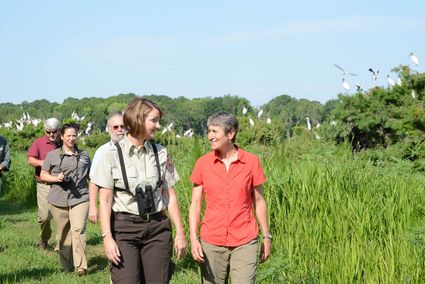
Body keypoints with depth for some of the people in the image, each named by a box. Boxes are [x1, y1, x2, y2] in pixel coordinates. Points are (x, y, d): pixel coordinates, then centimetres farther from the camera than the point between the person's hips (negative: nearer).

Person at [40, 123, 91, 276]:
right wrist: (56, 178, -8)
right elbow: (43, 175, 10)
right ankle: (67, 266, 22)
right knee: (63, 233, 7)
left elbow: (90, 177, 21)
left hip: (80, 198, -1)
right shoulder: (52, 155, 8)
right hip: (59, 200, 1)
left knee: (78, 229, -17)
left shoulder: (84, 155, 14)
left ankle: (80, 266, -20)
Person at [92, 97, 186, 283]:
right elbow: (105, 200, -4)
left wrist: (180, 232, 6)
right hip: (124, 228, -3)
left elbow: (170, 196, 9)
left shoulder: (160, 153, 6)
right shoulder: (113, 155, -3)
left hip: (157, 228, 3)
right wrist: (107, 236, -12)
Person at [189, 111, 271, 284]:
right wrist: (193, 239, -7)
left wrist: (266, 237, 8)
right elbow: (195, 203, 2)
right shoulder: (203, 163, 1)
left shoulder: (251, 162, -2)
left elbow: (258, 201, 6)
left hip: (245, 243, -1)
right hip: (211, 243, 1)